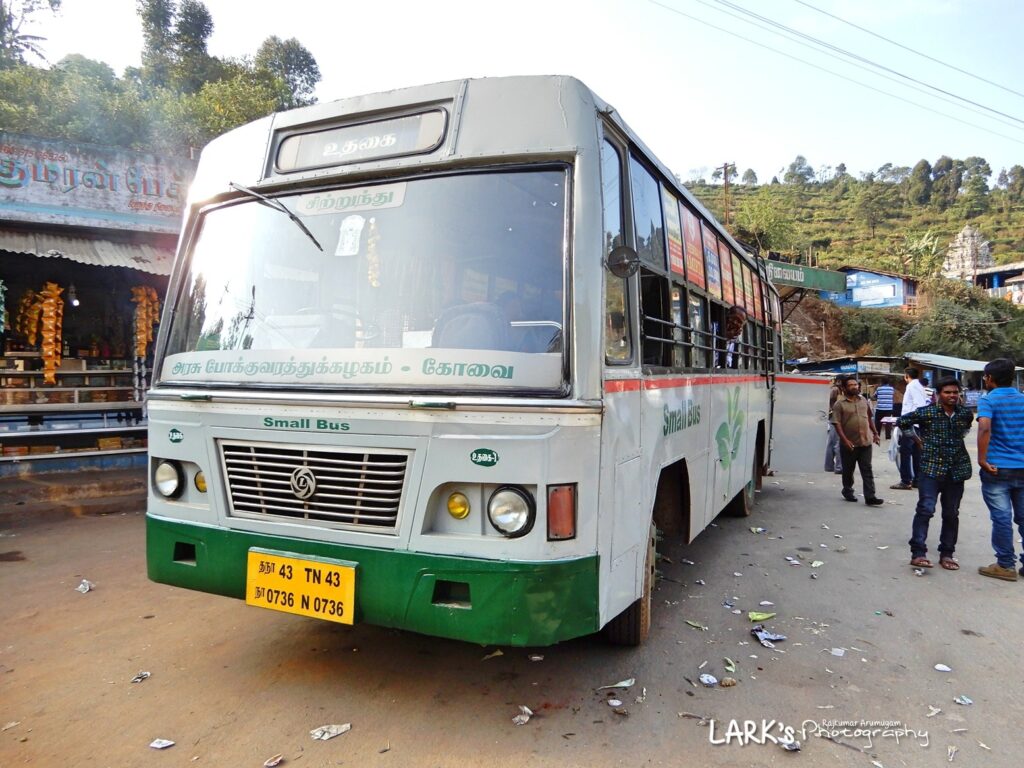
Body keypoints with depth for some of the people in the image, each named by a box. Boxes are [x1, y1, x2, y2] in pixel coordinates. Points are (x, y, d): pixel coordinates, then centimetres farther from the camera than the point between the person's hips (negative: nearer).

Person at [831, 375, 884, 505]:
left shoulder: (864, 401, 9)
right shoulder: (839, 404, -9)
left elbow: (869, 418, 19)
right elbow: (837, 424, -14)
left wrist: (875, 433, 15)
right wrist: (845, 440, -22)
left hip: (865, 442, 4)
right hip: (849, 444, -4)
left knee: (867, 470, 1)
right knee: (848, 470, 10)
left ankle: (870, 497, -1)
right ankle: (847, 491, 28)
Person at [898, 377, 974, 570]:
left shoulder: (965, 413, 4)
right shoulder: (926, 412, -8)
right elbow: (902, 422, 4)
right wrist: (917, 439, 7)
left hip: (956, 471, 5)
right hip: (931, 469, -4)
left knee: (951, 514, 11)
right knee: (926, 509, -14)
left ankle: (946, 554, 22)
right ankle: (918, 553, -11)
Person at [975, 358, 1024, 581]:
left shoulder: (988, 400, -8)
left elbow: (985, 428, -24)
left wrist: (982, 459, -19)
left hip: (997, 468, -5)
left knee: (1001, 518, 1)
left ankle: (1005, 566, 7)